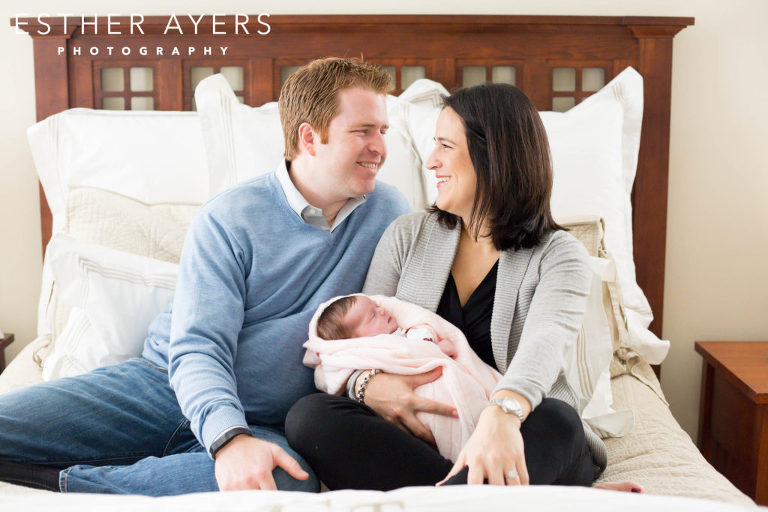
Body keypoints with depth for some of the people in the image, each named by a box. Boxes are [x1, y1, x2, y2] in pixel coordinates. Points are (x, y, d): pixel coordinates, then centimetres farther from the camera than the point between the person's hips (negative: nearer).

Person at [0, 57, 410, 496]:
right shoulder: (230, 218, -6)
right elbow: (198, 348, -13)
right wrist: (228, 437, -31)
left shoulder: (389, 212, 5)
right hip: (166, 382, -2)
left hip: (261, 425, 3)